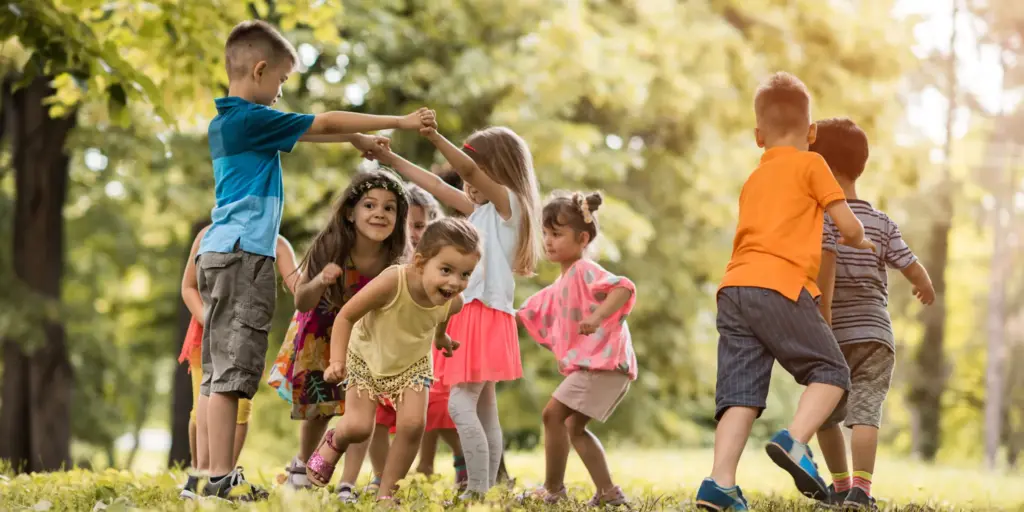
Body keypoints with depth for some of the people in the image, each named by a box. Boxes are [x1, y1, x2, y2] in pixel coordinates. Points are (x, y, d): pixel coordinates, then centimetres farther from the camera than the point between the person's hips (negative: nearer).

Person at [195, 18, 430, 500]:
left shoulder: (227, 122, 18)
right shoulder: (252, 120, -11)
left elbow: (306, 131, 27)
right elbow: (324, 123, -6)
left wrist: (357, 138, 25)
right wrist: (401, 122, 2)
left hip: (221, 253, 10)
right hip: (242, 255, -10)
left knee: (221, 370, 8)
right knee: (231, 369, -11)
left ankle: (216, 474, 9)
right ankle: (220, 476, -13)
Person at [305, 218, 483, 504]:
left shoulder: (453, 302, -24)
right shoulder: (392, 283, -40)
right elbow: (345, 317, -27)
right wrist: (337, 360, -35)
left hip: (412, 364, 3)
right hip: (367, 358, -3)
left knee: (413, 424, -14)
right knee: (358, 427, -11)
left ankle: (386, 493, 5)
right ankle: (333, 443, 29)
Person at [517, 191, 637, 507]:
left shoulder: (585, 271, -10)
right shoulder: (560, 287, 21)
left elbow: (624, 287, -26)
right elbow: (529, 314, 30)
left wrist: (597, 317, -38)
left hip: (604, 361, -11)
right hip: (591, 365, 11)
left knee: (553, 413, -12)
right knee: (574, 426, 14)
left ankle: (553, 489, -4)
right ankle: (608, 493, 14)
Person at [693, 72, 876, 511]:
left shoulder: (753, 181, 27)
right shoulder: (810, 164, 8)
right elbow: (848, 226, 6)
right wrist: (859, 241, 28)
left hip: (734, 287, 6)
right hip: (781, 287, -6)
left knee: (741, 391, 0)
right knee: (831, 372, 5)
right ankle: (795, 440, -17)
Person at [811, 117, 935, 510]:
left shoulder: (822, 215, -4)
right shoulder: (882, 223, 8)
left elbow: (826, 260, -20)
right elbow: (912, 269, 7)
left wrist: (823, 318, -24)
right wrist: (926, 288, 30)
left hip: (836, 335, -2)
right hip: (876, 334, 2)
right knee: (865, 412, -9)